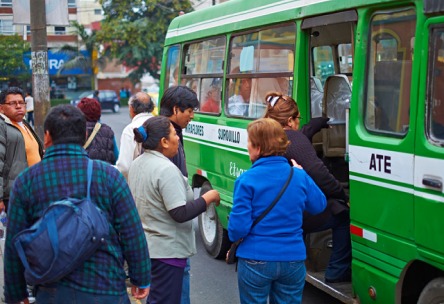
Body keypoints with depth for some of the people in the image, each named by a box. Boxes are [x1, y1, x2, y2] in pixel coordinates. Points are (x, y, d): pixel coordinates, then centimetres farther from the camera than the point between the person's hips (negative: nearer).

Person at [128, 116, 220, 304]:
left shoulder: (137, 164, 7)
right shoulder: (166, 169, -23)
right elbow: (181, 213, -24)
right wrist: (208, 198, -13)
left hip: (143, 245, 9)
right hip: (166, 251, -9)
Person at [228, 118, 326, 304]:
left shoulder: (247, 180, -14)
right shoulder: (300, 177, -3)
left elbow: (238, 226, -15)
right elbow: (319, 206, 13)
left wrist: (234, 237, 7)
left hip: (255, 261, -3)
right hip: (293, 260, 3)